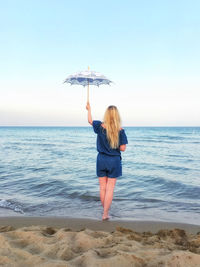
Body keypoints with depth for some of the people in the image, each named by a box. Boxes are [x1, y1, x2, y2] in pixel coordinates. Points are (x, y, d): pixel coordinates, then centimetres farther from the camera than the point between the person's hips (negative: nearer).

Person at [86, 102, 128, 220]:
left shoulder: (100, 127, -6)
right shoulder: (120, 131, -11)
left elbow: (90, 120, 14)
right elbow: (123, 148, -10)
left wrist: (89, 109, 31)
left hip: (101, 160, 2)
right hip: (114, 161, -2)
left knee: (103, 188, 12)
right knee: (110, 189, 4)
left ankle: (105, 211, 24)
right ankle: (105, 214, 6)